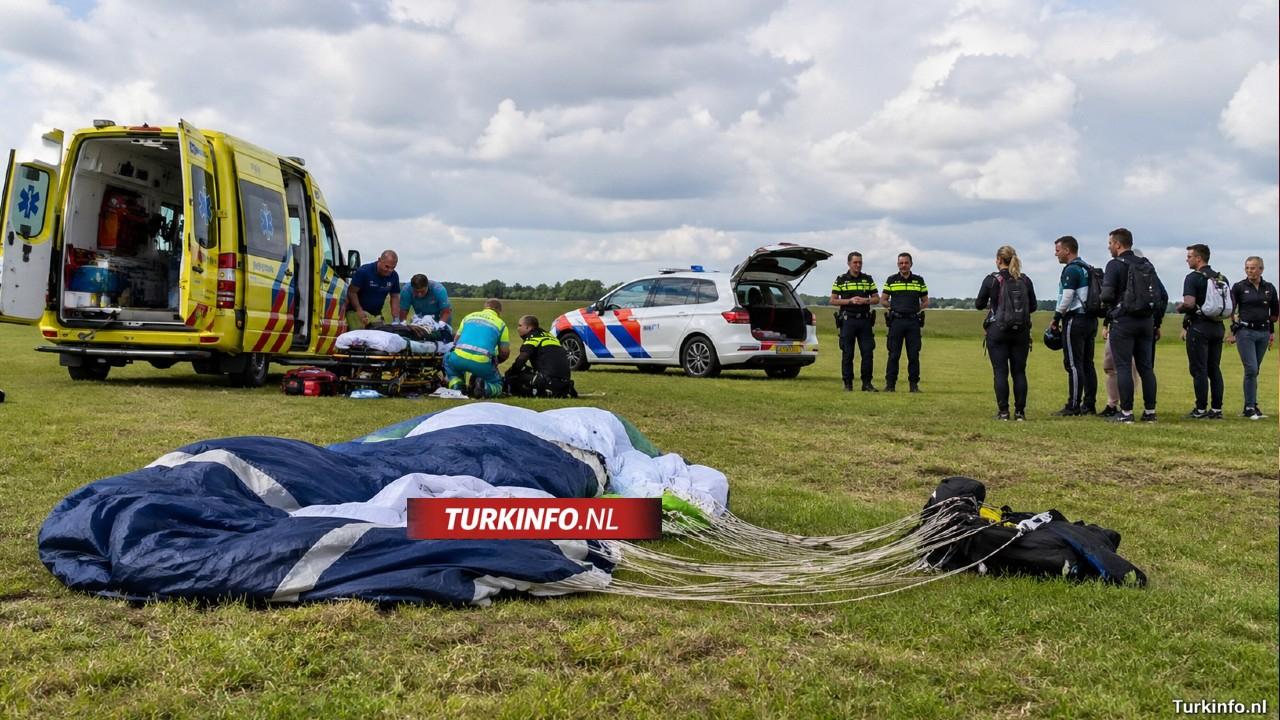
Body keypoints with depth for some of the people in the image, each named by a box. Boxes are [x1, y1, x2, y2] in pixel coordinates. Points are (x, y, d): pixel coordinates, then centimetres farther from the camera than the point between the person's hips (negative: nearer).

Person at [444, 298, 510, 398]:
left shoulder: (469, 316, 23)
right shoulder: (501, 324, 15)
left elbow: (455, 341, 28)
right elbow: (505, 352, 10)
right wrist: (496, 362, 30)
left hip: (459, 357, 2)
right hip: (482, 363, -2)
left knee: (448, 358, 37)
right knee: (497, 385, 24)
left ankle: (456, 385, 10)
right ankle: (484, 387, -11)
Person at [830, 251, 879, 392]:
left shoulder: (868, 279, 11)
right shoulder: (841, 280, 4)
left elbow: (876, 298, 12)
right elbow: (833, 300, 1)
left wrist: (865, 301, -9)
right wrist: (850, 301, -12)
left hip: (865, 320, 2)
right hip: (847, 320, -2)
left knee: (868, 352, -1)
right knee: (847, 354, 0)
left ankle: (867, 383, 6)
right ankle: (848, 384, 6)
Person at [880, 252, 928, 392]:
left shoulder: (919, 280, 10)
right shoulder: (891, 280, 7)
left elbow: (925, 302, 15)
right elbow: (883, 300, 12)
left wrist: (917, 309, 2)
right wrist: (894, 307, 2)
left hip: (913, 321, 1)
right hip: (896, 321, -1)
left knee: (914, 355, 1)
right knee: (893, 354, -1)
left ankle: (914, 384, 7)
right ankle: (890, 384, 3)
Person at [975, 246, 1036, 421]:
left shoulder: (991, 280, -6)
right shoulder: (1025, 280, 4)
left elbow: (979, 304, 0)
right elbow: (1033, 306, 9)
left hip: (997, 331, -3)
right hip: (1021, 332, 3)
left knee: (1000, 372, 0)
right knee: (1019, 372, 7)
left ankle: (1003, 411, -2)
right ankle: (1020, 411, 7)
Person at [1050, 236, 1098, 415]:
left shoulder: (1071, 270, -11)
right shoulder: (1087, 268, 17)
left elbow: (1067, 297, -19)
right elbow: (1091, 295, 19)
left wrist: (1056, 318, -8)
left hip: (1075, 320, -9)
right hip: (1091, 319, 9)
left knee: (1073, 364, -7)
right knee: (1087, 364, 10)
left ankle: (1073, 406, -6)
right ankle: (1089, 405, 13)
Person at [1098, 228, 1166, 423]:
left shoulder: (1115, 265, -8)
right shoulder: (1147, 265, 12)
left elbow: (1107, 295, -18)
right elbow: (1162, 295, 13)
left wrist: (1109, 304, 6)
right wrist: (1156, 322, 19)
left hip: (1123, 321, -6)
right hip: (1146, 322, 6)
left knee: (1123, 367, -3)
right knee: (1146, 367, 10)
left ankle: (1126, 412, -4)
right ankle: (1150, 411, 13)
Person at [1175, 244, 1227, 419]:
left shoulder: (1193, 277, -11)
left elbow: (1189, 303, -22)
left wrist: (1178, 308, -3)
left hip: (1199, 327, -7)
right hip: (1217, 327, 7)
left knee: (1199, 370, -3)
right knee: (1215, 369, 10)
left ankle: (1201, 409, -3)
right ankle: (1217, 409, 10)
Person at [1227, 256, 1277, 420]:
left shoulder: (1269, 288, 6)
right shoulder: (1239, 287, -3)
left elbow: (1275, 311, 17)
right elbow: (1230, 310, 1)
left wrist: (1272, 332, 16)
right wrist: (1232, 331, -1)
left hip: (1263, 332, 3)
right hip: (1245, 332, -3)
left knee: (1254, 371, 8)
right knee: (1251, 369, -11)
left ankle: (1250, 407, 14)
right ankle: (1250, 407, -6)